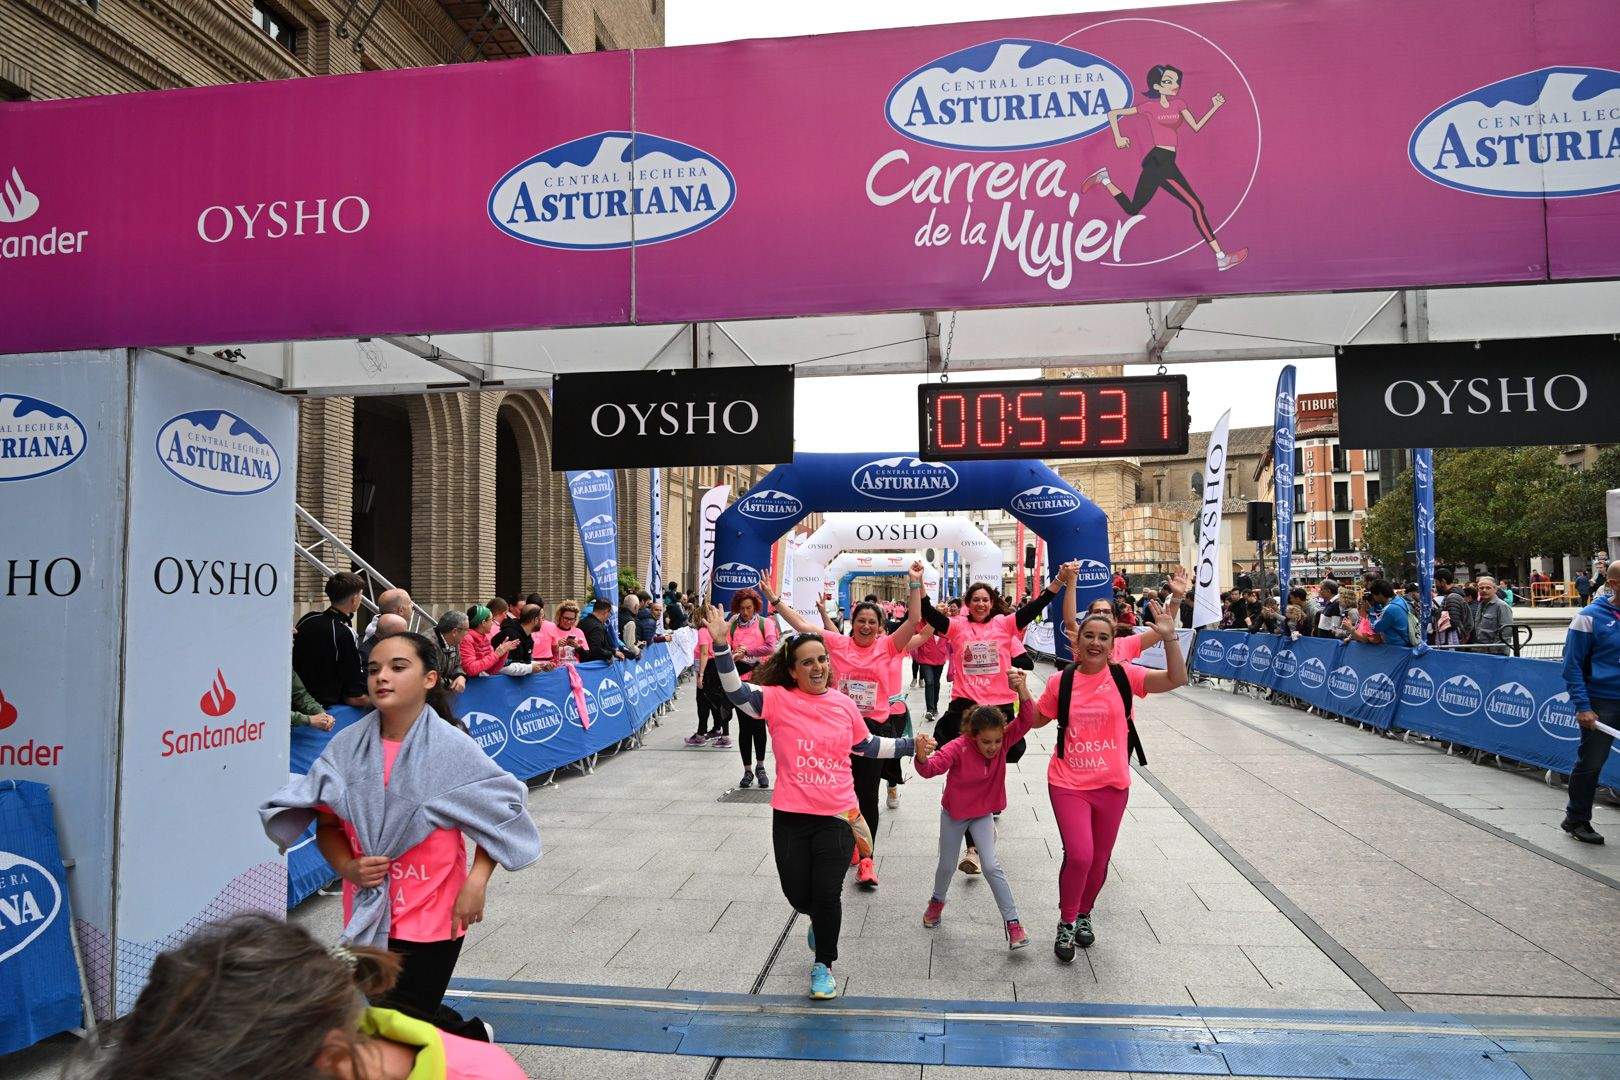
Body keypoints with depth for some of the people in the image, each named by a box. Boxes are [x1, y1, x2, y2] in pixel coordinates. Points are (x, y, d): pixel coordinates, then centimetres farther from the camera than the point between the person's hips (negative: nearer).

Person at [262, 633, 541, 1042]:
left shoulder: (451, 747, -13)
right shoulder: (347, 746, -4)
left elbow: (502, 809, -6)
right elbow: (326, 823, 5)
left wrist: (476, 882, -14)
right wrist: (349, 868, -12)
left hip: (430, 919, -4)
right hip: (368, 916, 5)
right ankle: (474, 1039, 48)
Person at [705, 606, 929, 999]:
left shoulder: (844, 704, 3)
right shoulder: (779, 700, -7)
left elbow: (867, 746, 18)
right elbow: (736, 692, -22)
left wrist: (911, 745, 18)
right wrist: (722, 645, -34)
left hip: (837, 816, 1)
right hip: (791, 818, -1)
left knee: (826, 896, -1)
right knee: (798, 895, 10)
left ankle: (823, 965, 23)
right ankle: (820, 920, 47)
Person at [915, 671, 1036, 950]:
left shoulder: (1003, 741, -20)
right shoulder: (958, 748, -29)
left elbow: (1026, 720, -31)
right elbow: (931, 768, -38)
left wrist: (1022, 690, -49)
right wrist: (922, 757, -61)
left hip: (983, 813, 1)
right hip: (954, 814, -1)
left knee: (992, 867, -10)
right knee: (947, 865, 17)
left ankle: (1012, 922, -2)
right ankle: (937, 901, 46)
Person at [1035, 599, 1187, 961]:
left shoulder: (1124, 676, -6)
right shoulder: (1061, 682, -4)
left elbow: (1176, 679, -17)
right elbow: (1038, 720, 9)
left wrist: (1169, 637, -29)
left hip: (1112, 784, 2)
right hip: (1068, 783, -1)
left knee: (1100, 859, 15)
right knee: (1079, 856, -14)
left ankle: (1084, 914, 43)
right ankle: (1067, 922, 12)